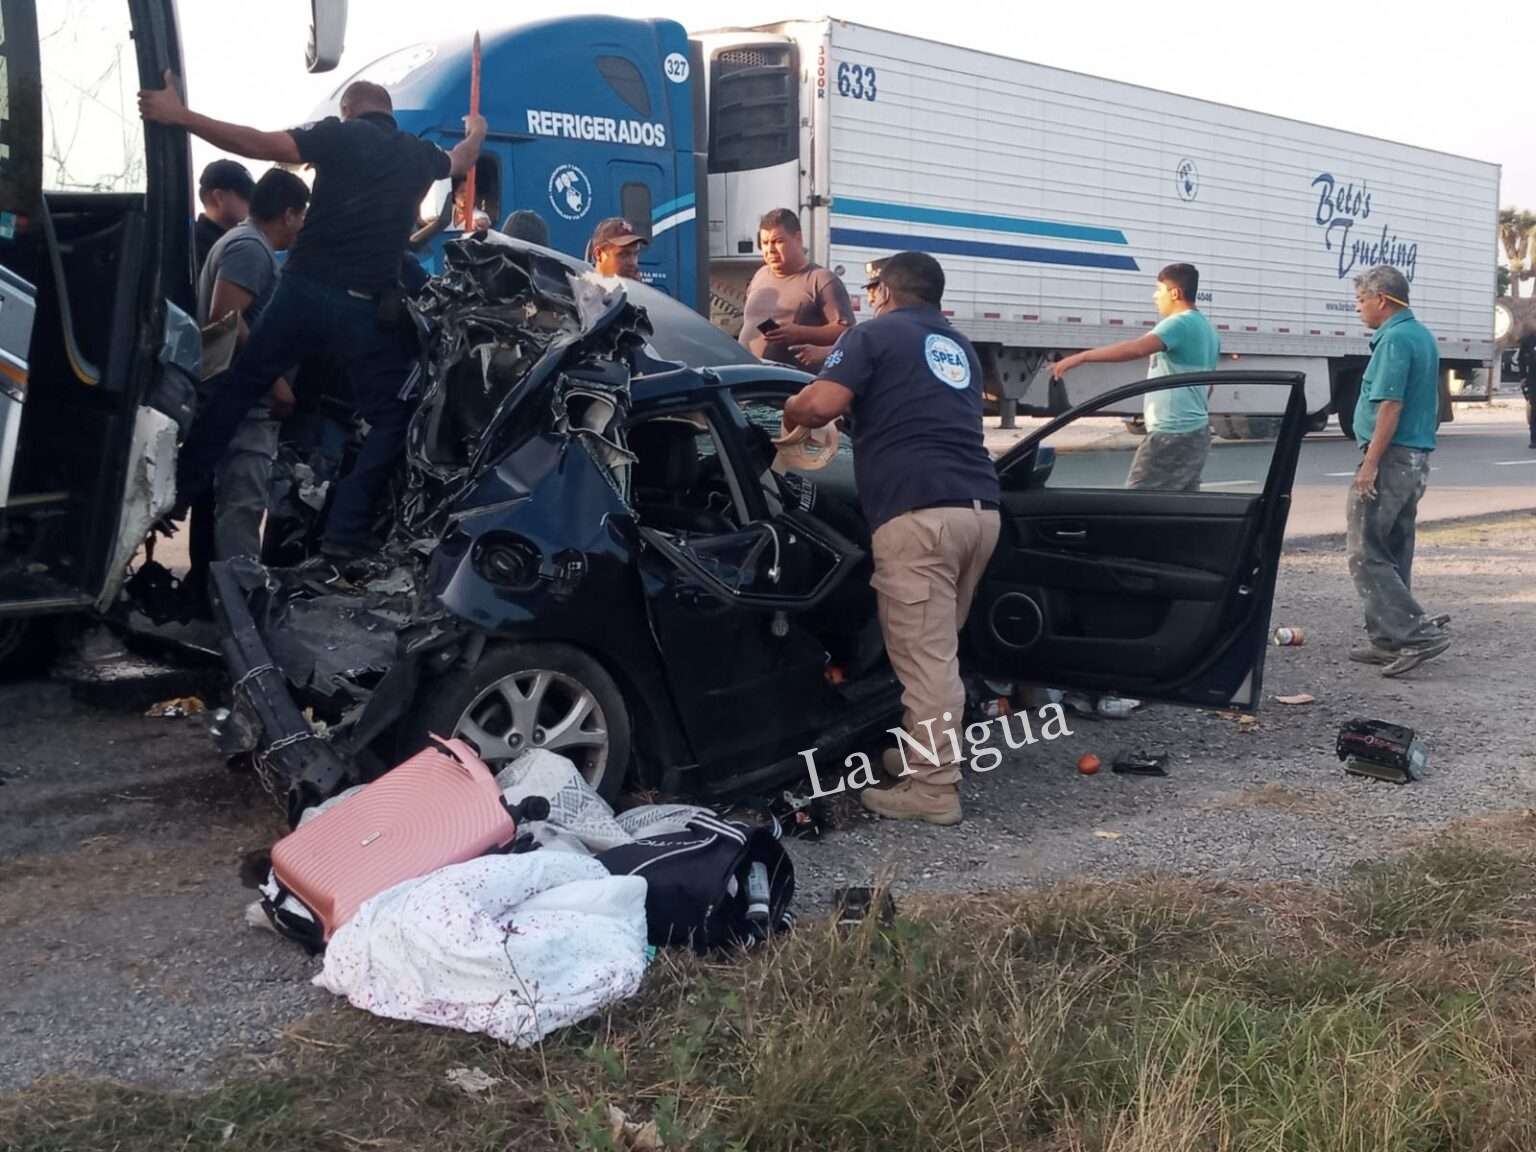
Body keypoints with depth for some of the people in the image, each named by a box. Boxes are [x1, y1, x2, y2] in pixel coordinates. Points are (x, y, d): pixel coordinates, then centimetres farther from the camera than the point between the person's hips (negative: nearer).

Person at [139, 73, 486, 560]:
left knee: (236, 390, 15)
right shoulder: (419, 154, 13)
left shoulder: (339, 135, 3)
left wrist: (178, 115, -6)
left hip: (304, 291, 0)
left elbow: (257, 144, -8)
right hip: (367, 307, 0)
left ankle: (174, 491, 19)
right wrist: (475, 132, 59)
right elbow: (461, 162, 37)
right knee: (393, 418, 11)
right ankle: (345, 529, 1)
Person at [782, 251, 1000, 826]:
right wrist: (869, 418, 47)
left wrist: (790, 415, 13)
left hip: (920, 513, -7)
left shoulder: (874, 333, 6)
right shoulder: (960, 348, 27)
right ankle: (928, 755, 29)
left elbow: (821, 404, -9)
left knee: (924, 655, -3)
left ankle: (934, 789, 1)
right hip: (979, 508, 7)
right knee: (939, 650, 19)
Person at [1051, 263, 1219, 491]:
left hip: (1172, 433, -10)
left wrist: (1080, 357, -34)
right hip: (1197, 432, 10)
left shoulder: (1179, 324, -15)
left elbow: (1136, 348, -32)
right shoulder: (1207, 329, 17)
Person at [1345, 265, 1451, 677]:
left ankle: (1418, 632, -13)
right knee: (1394, 553, 13)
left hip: (1390, 457, -10)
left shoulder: (1395, 339, -15)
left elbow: (1390, 406, -22)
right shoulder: (1423, 336, 15)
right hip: (1418, 458, 10)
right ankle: (1390, 640, 17)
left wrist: (1370, 464, -22)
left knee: (1365, 552, -7)